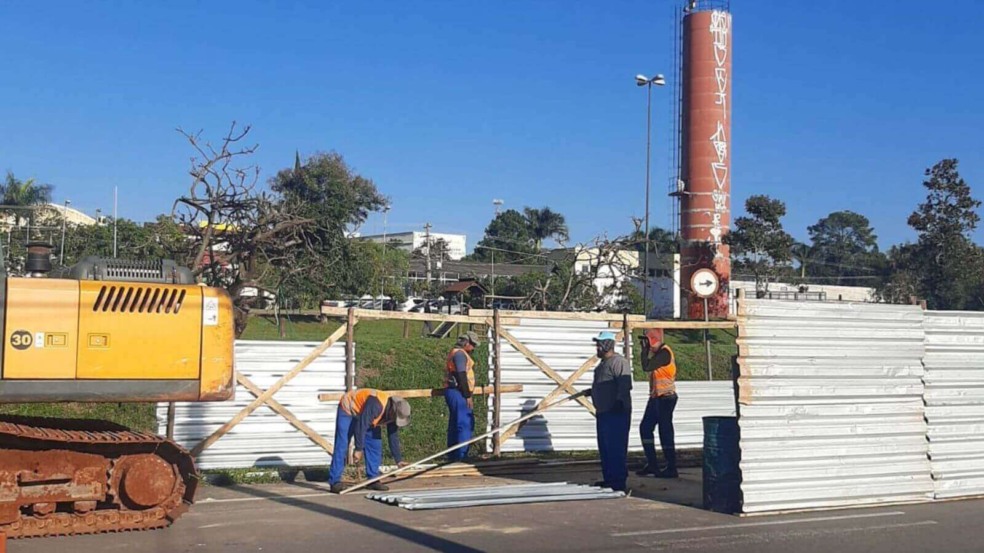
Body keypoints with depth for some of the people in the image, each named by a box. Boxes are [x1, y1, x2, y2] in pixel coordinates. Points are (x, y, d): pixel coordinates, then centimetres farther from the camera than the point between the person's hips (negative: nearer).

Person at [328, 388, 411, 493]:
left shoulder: (393, 413, -13)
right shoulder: (376, 404, -39)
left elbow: (393, 437, -4)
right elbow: (361, 425, -37)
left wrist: (398, 460, -3)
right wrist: (359, 449, -33)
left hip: (366, 418, 8)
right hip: (348, 410, -8)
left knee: (375, 445, -1)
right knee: (341, 447, -14)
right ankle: (335, 482, -14)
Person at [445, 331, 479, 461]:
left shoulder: (455, 353, 21)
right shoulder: (460, 353, -12)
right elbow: (461, 376, -18)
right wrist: (468, 396, -17)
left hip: (452, 392, 11)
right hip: (458, 393, -11)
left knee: (455, 425, 12)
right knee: (465, 424, -11)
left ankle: (452, 455, 16)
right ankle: (461, 455, -12)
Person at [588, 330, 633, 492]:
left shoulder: (619, 362, -15)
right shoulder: (603, 363, 18)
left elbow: (625, 386, -23)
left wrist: (619, 402, -27)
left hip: (616, 413, -11)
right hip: (603, 412, 11)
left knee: (615, 448, -9)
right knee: (604, 447, 15)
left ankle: (618, 482, -5)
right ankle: (608, 479, 23)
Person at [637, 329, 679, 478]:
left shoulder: (664, 353, -17)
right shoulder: (656, 352, 12)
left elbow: (646, 367, -25)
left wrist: (645, 348, -18)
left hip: (665, 398, -10)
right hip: (656, 397, 10)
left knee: (665, 432, -5)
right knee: (645, 428, 10)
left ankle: (671, 468, 2)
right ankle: (652, 464, 17)